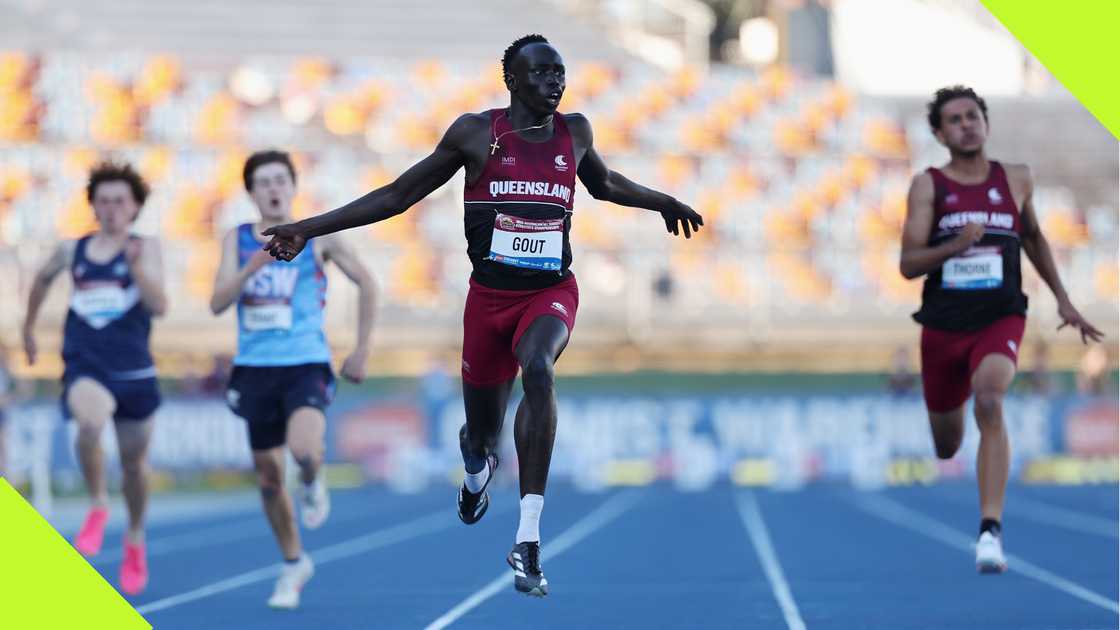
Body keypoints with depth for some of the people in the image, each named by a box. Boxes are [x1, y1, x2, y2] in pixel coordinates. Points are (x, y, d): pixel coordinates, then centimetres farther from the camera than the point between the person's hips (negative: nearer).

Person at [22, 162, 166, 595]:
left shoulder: (145, 249, -2)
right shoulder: (72, 250, 5)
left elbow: (160, 306, -15)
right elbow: (43, 278, 26)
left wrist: (137, 267, -28)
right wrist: (29, 326, 33)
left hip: (133, 370, 0)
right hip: (84, 366, 0)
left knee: (134, 462, 15)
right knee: (90, 422, -34)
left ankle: (135, 539, 40)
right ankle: (98, 506, -12)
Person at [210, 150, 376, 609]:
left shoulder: (318, 238, -2)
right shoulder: (237, 240, 4)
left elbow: (365, 283, 8)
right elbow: (218, 303, -7)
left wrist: (361, 351, 6)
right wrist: (253, 266, -23)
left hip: (305, 367, -3)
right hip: (255, 369, 3)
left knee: (305, 450, -30)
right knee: (269, 477, 9)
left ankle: (313, 484, 7)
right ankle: (294, 564, 29)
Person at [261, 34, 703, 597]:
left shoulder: (574, 133, 5)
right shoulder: (477, 133, -3)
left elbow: (604, 184, 29)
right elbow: (397, 196, 2)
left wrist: (662, 202, 36)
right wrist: (309, 228, -1)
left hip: (552, 292, 0)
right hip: (490, 294, 0)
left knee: (538, 370, -34)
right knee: (481, 436, 10)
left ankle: (527, 541, -36)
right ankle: (476, 466, 55)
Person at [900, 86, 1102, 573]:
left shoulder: (1016, 180, 3)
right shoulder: (927, 186, -3)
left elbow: (1033, 237, 21)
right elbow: (908, 264, -9)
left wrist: (1063, 299, 20)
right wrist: (954, 246, -26)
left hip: (1000, 320, -1)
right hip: (943, 325, 1)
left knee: (989, 401, -31)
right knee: (946, 446, 13)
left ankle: (991, 530, -33)